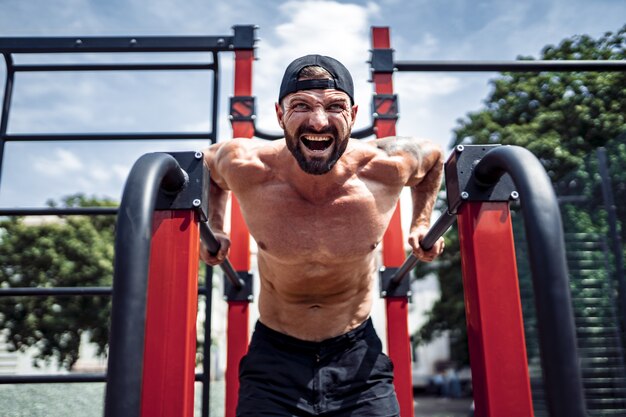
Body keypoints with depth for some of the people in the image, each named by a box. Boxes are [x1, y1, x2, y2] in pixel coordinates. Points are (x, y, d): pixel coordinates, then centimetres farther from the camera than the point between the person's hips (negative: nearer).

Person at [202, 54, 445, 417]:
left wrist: (422, 223, 4)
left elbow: (433, 157, 5)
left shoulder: (386, 168, -19)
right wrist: (214, 227, 3)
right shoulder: (245, 168, -20)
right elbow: (210, 162, 6)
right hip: (274, 354, 0)